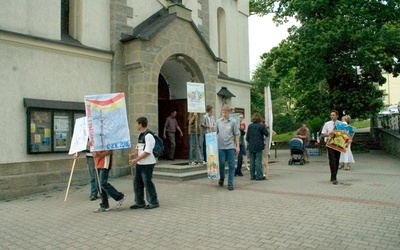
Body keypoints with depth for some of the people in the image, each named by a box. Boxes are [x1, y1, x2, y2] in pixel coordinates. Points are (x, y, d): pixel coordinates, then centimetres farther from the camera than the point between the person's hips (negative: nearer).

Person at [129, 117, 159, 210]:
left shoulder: (148, 136, -17)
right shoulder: (140, 135, 12)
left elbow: (147, 152, -22)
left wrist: (136, 160, -22)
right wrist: (133, 154, 0)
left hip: (147, 164, -9)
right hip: (139, 164, 9)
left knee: (147, 182, 0)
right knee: (137, 182, 13)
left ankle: (153, 202, 15)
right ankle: (139, 202, 25)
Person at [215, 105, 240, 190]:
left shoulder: (233, 122, 2)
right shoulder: (218, 121, 6)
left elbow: (236, 134, 4)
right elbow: (215, 132, 11)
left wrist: (237, 146, 1)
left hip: (231, 146, -1)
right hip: (221, 146, 1)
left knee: (231, 165, 1)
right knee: (221, 163, 3)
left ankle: (230, 184, 9)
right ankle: (222, 178, 30)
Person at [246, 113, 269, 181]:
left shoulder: (250, 126, 3)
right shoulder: (262, 126, -8)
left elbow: (247, 136, 6)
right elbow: (267, 134, 0)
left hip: (251, 146, 4)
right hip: (259, 146, -4)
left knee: (252, 161, 9)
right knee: (258, 161, -1)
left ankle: (252, 176, 14)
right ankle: (259, 176, 1)